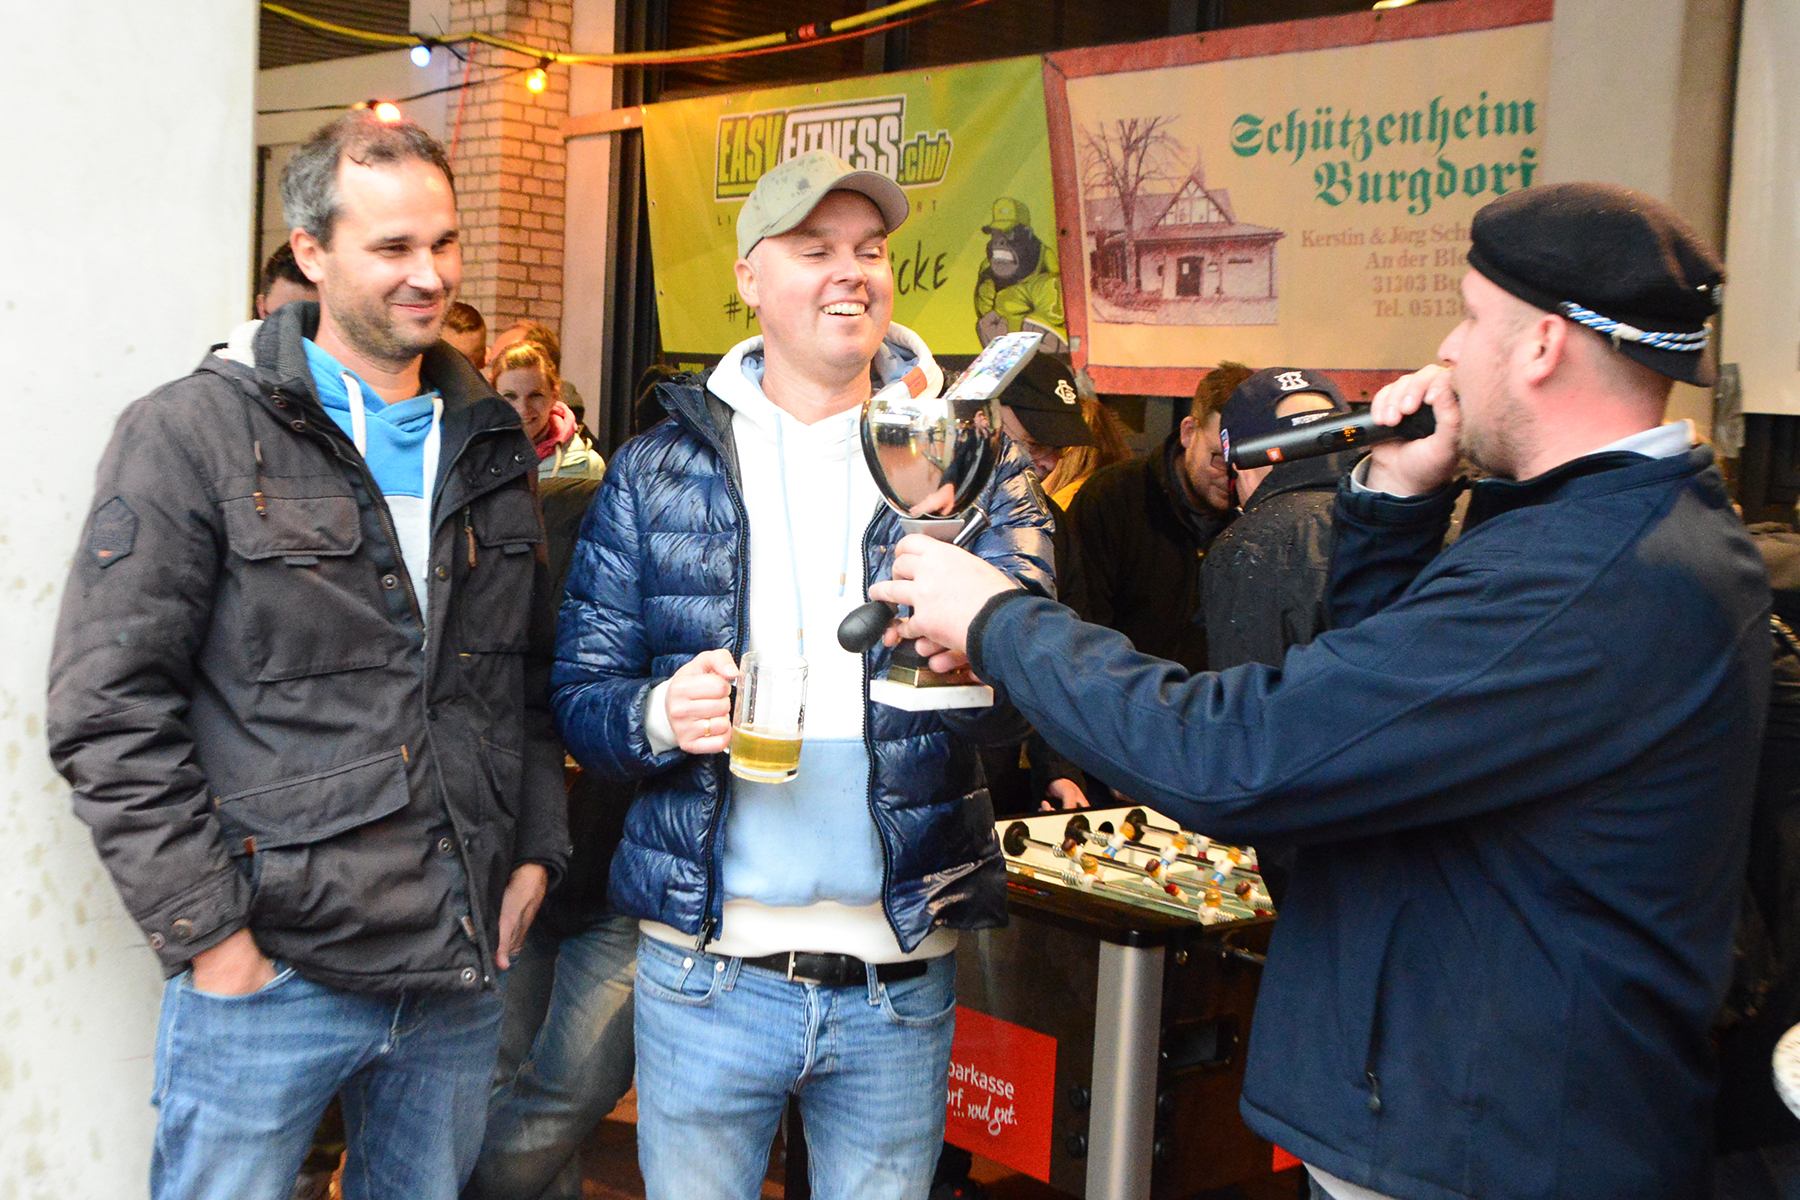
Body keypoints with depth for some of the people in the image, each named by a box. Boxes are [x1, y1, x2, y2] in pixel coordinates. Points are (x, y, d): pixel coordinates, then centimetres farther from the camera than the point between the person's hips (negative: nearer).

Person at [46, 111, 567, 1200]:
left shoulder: (489, 446, 12)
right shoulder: (196, 436, -6)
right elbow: (108, 711, -10)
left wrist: (536, 850, 6)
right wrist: (208, 933, -13)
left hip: (463, 972, 5)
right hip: (272, 971, -5)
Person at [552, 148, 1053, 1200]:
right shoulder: (658, 470, 2)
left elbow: (1011, 705, -9)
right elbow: (580, 696, 2)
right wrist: (659, 715, -20)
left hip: (902, 982, 1)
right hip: (707, 969, 0)